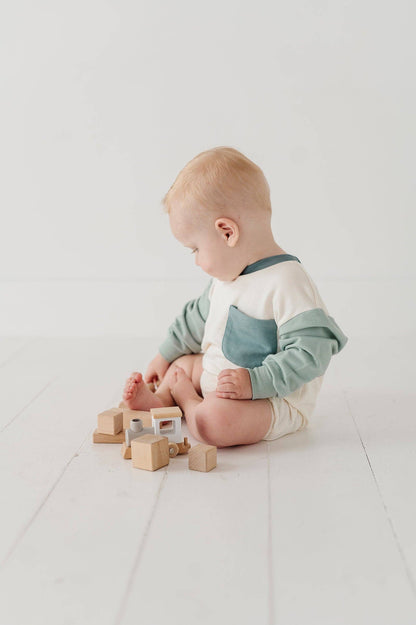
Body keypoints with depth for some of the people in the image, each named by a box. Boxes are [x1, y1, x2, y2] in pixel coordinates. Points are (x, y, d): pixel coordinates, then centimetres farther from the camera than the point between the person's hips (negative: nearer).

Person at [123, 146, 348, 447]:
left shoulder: (287, 283, -26)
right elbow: (199, 316, 24)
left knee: (212, 421, -33)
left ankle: (184, 397, -4)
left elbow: (310, 354, -29)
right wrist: (165, 355, 31)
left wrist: (255, 382, -32)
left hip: (275, 401, -10)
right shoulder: (227, 275, 7)